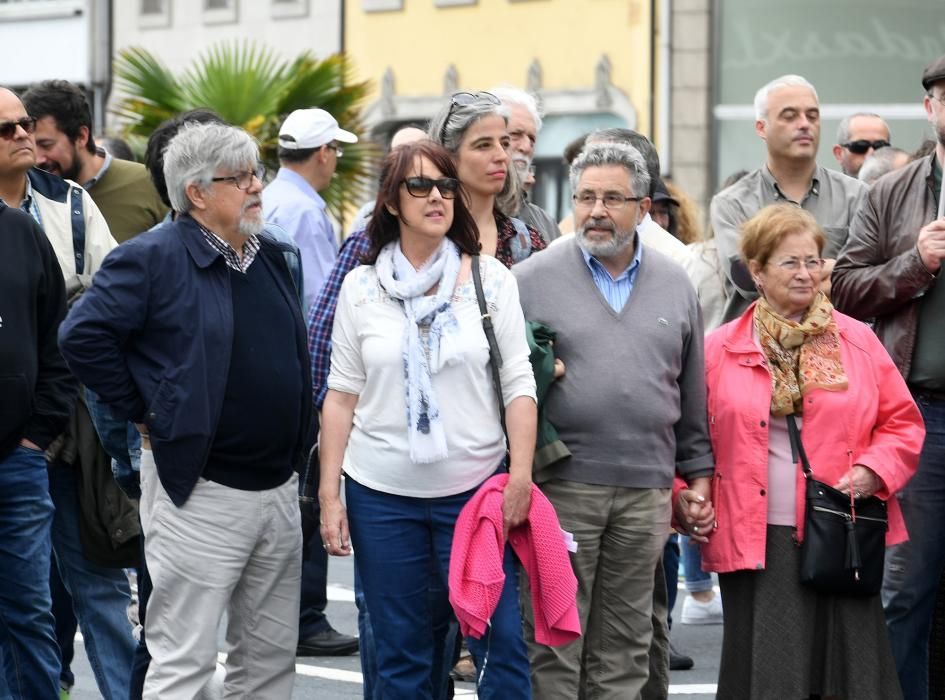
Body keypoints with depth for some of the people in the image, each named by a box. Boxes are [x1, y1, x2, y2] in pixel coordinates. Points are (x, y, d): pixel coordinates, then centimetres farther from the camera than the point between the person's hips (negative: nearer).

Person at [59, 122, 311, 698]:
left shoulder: (272, 257, 13)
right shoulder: (154, 258, -10)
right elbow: (83, 337, -14)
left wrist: (296, 444, 15)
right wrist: (145, 413, -11)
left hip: (279, 489, 7)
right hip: (199, 493, -7)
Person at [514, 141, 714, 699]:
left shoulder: (675, 285, 12)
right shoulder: (532, 279, 1)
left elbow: (693, 391, 17)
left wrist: (698, 473, 14)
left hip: (646, 490, 3)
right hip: (560, 485, -3)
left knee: (625, 645, 8)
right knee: (554, 639, -3)